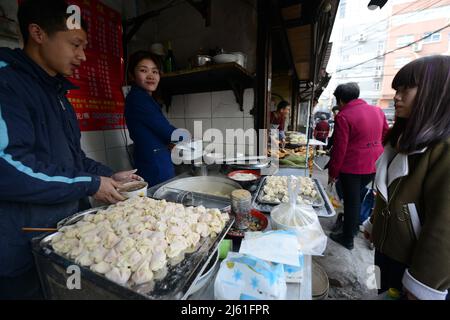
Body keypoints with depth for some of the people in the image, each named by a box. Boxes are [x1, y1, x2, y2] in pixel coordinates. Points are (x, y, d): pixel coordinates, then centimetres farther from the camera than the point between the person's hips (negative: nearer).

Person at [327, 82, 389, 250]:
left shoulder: (343, 116, -16)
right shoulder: (377, 111, 6)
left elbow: (339, 148, -17)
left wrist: (332, 172, -8)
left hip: (351, 167, -6)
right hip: (374, 166, 7)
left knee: (352, 201, 7)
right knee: (358, 196, 23)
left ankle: (348, 239, 24)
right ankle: (354, 225, 41)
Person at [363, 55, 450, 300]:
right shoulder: (403, 137, 5)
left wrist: (424, 285, -18)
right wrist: (374, 224, 17)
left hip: (413, 260, -7)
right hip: (386, 246, 7)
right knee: (386, 293, 24)